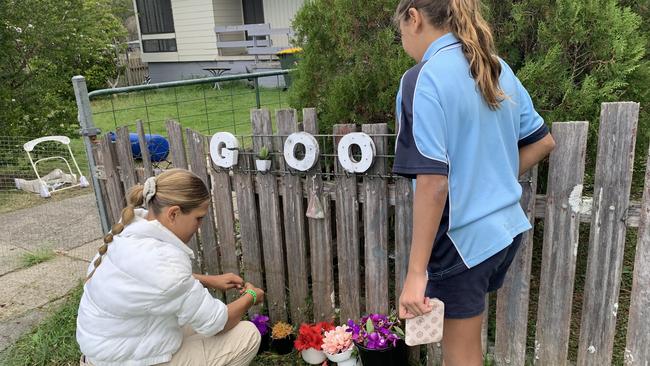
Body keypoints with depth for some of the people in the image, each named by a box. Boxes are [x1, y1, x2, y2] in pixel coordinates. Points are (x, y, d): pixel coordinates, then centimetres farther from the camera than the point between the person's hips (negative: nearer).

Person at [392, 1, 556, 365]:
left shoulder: (424, 78, -19)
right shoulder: (499, 68, 5)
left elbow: (433, 182, -26)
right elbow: (543, 142, 13)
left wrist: (416, 272, -22)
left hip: (461, 239, -8)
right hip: (507, 227, 8)